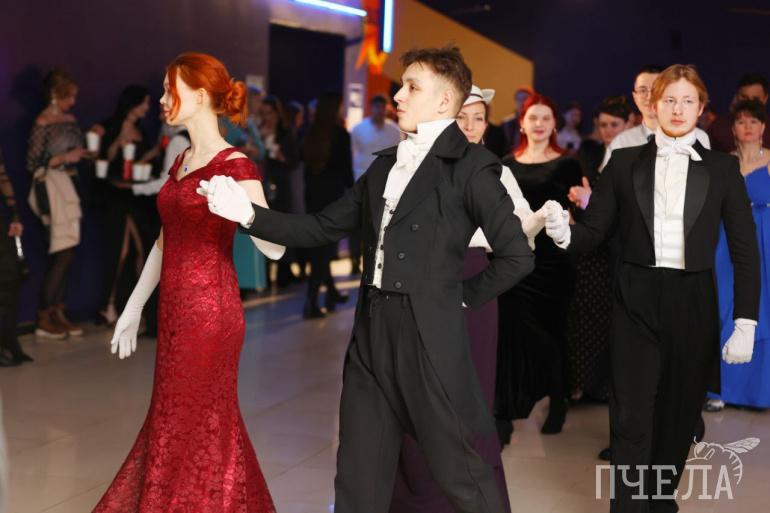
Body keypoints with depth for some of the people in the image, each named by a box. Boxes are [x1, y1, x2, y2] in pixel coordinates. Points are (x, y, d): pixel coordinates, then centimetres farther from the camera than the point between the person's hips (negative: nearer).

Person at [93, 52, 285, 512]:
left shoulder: (235, 166, -13)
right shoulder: (182, 162, 12)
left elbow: (274, 248, -20)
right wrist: (134, 306, 22)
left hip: (209, 312, -8)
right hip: (175, 311, 8)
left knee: (190, 429, 2)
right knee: (174, 425, 16)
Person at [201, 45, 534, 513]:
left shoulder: (470, 165, -7)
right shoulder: (385, 164, 14)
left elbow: (517, 256, -13)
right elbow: (322, 229, 12)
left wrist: (462, 298, -4)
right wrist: (250, 213, 2)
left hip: (430, 339, -7)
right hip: (370, 337, 7)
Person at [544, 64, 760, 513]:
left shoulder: (722, 168, 3)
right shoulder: (626, 162, 3)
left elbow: (745, 250, 1)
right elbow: (595, 232, 3)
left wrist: (746, 322, -6)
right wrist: (564, 233, -21)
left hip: (693, 305, 1)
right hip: (636, 302, -1)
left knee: (679, 415, 13)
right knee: (631, 419, -3)